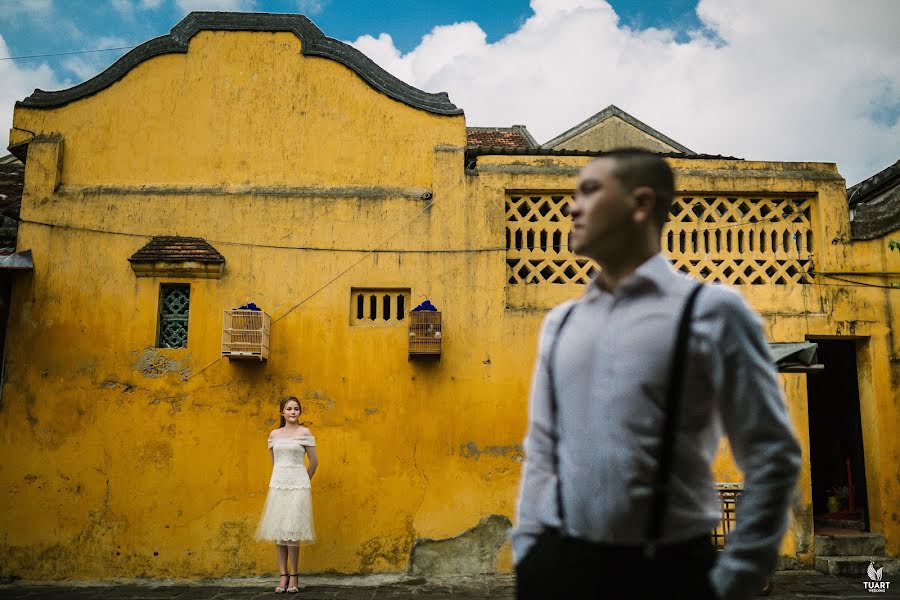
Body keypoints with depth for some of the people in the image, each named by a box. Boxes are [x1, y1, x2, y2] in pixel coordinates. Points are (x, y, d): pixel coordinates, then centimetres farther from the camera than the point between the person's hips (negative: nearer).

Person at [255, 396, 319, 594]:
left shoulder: (304, 433, -3)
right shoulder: (274, 434, 8)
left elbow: (314, 462, 2)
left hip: (297, 487, -4)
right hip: (277, 485, 4)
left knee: (292, 531, -6)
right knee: (279, 531, 3)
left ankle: (294, 576, 3)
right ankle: (283, 576, 9)